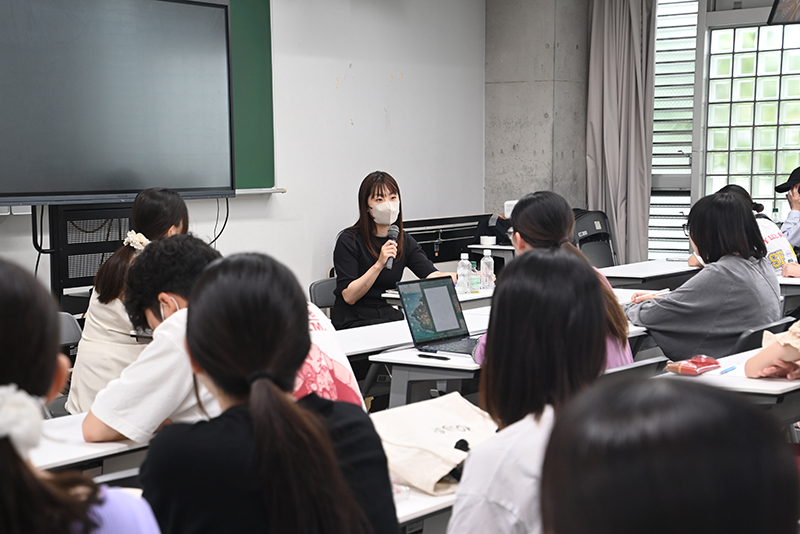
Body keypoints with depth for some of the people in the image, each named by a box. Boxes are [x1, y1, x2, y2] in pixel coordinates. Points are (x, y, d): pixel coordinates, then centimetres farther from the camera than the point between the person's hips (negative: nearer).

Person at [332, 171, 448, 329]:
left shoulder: (404, 241, 8)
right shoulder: (348, 241, -8)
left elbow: (433, 276, -7)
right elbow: (349, 296, -15)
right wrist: (379, 264, -26)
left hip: (391, 316, 6)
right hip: (354, 321, -6)